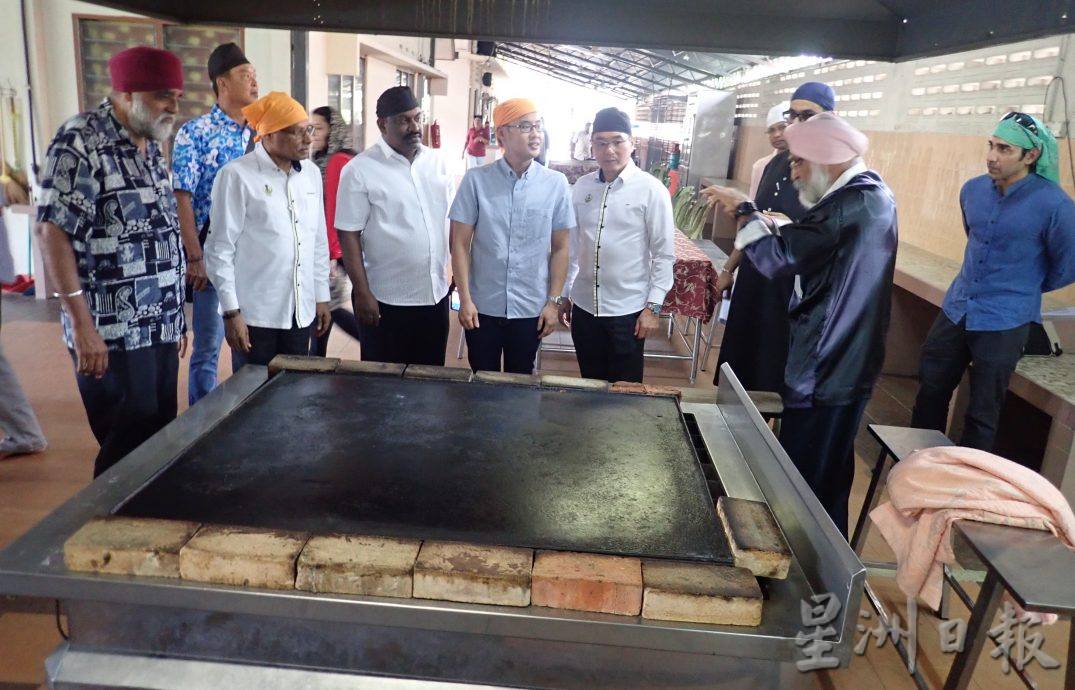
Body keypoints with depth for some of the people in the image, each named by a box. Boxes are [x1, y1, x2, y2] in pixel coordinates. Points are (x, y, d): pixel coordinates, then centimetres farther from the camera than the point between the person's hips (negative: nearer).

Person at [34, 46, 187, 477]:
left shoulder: (151, 146, 12)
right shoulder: (81, 141, -11)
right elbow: (51, 232, -16)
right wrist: (83, 324, -20)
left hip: (159, 329, 7)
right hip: (112, 336, -7)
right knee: (129, 452, 1)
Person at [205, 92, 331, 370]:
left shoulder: (311, 174, 9)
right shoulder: (237, 176, -9)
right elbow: (220, 250, -9)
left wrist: (322, 296, 14)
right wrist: (231, 311, -11)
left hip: (301, 311, 5)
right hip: (255, 314, -5)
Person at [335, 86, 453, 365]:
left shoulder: (435, 162, 6)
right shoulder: (360, 170, -10)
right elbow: (349, 236, -10)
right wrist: (362, 293, -14)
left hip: (435, 294, 5)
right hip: (387, 299, -4)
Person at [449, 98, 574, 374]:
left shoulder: (556, 184, -2)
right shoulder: (476, 180, -6)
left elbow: (560, 248, 2)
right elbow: (460, 243, -3)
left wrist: (553, 301, -1)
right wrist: (465, 298, -7)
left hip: (531, 308, 1)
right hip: (483, 306, -1)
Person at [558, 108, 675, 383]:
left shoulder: (651, 190, -9)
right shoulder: (582, 186, 3)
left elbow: (664, 254, -7)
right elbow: (572, 244, 9)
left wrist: (653, 306, -10)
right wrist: (564, 294, 11)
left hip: (627, 309, -4)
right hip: (584, 305, 4)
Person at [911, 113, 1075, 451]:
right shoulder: (973, 190, 0)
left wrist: (1024, 288, 8)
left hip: (1004, 322, -5)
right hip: (956, 309, 5)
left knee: (982, 412, 6)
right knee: (930, 390, 16)